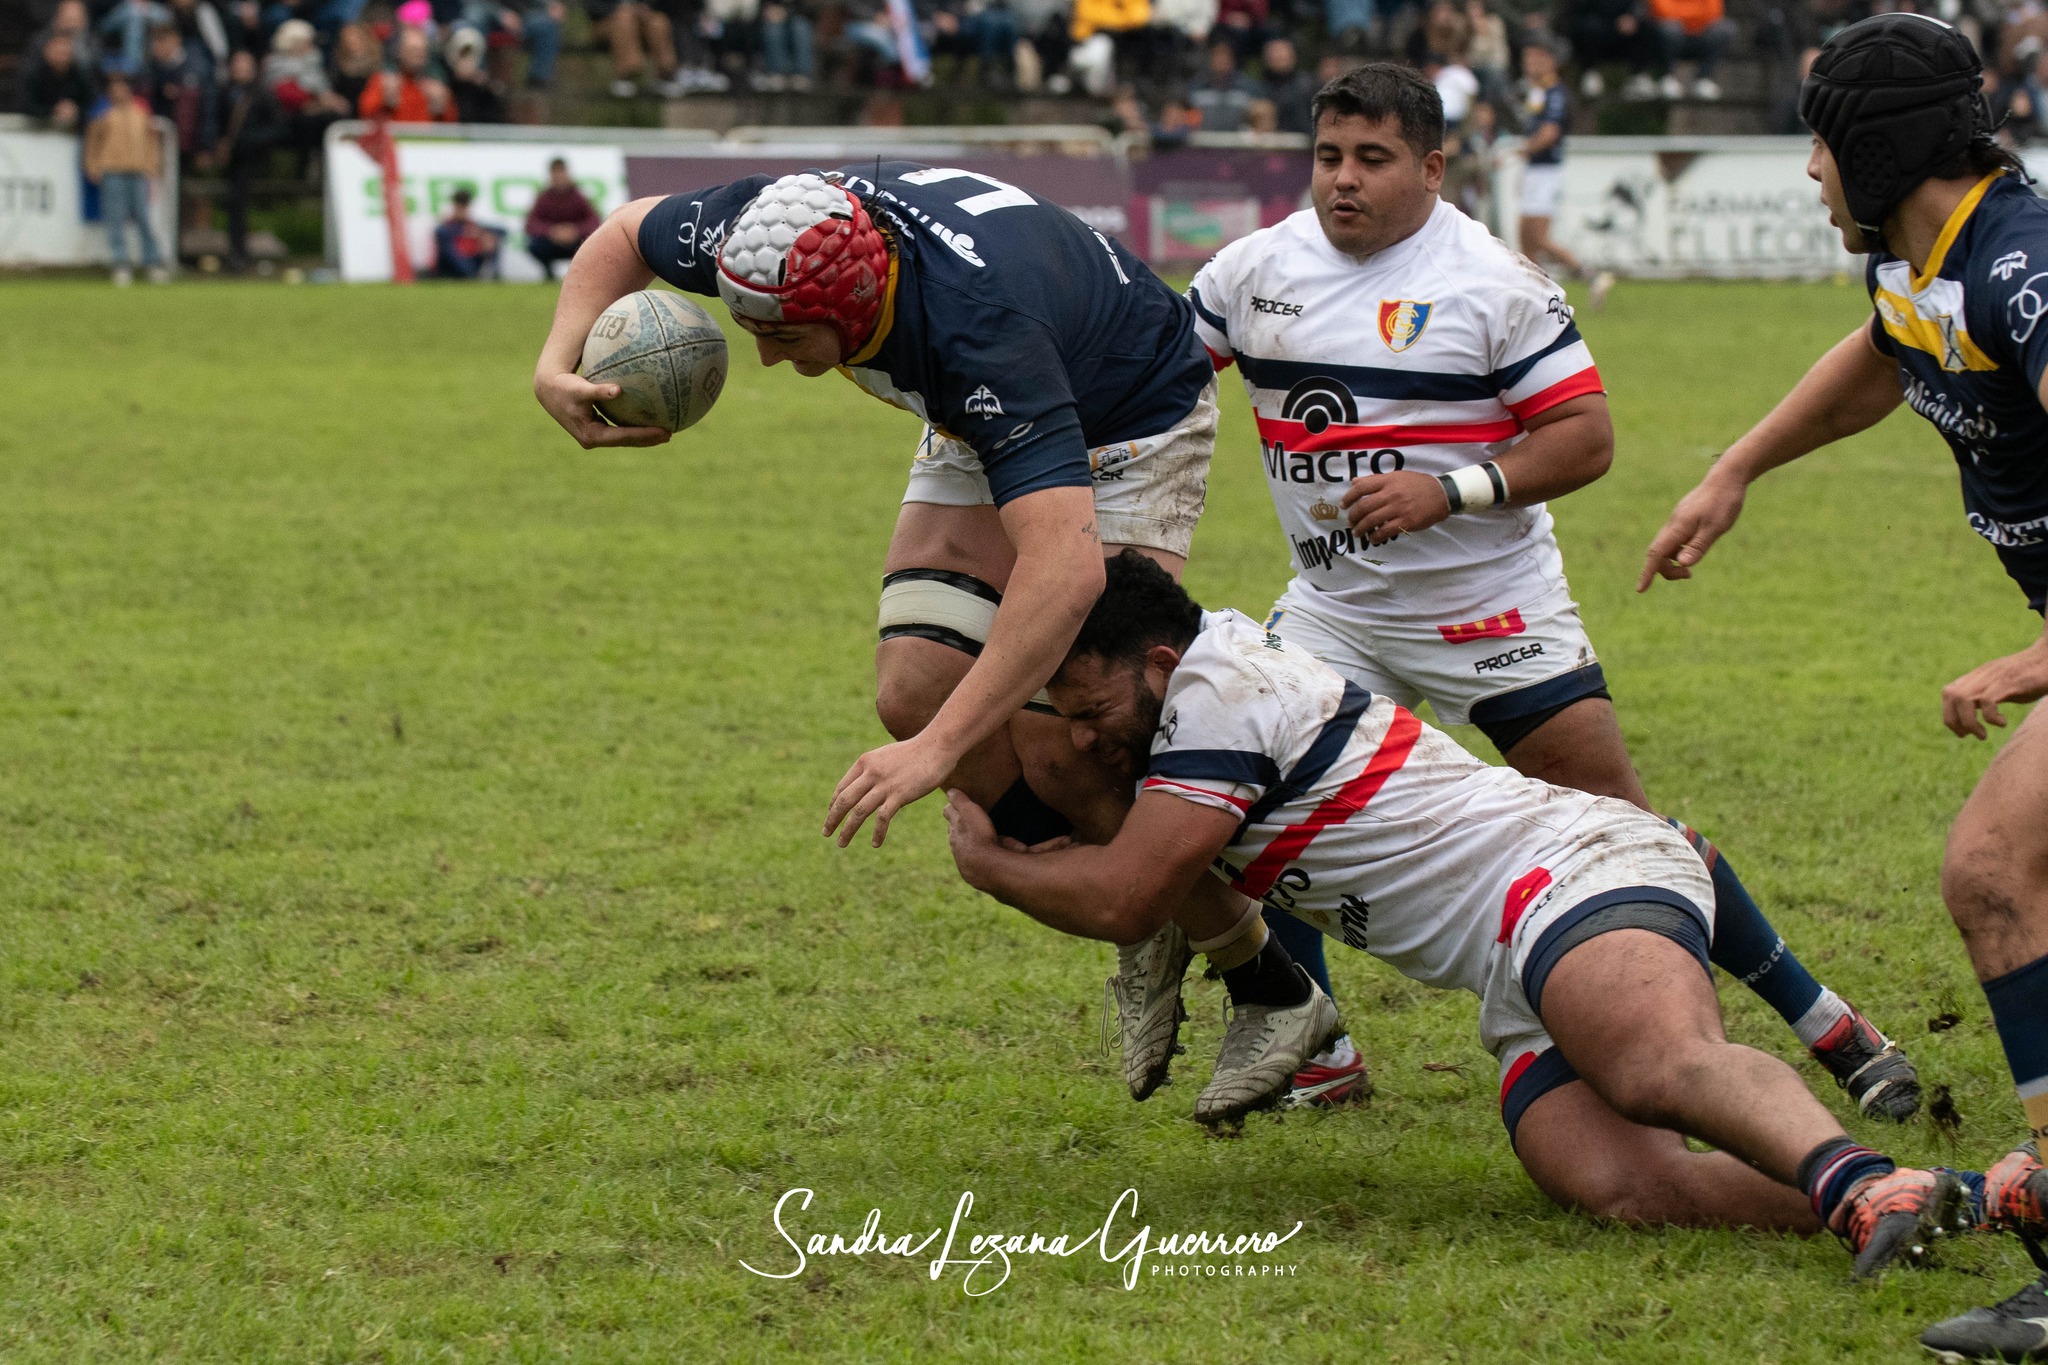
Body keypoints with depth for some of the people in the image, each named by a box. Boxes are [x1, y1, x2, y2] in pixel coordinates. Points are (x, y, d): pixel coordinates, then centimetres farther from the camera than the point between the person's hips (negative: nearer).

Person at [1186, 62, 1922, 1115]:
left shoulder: (1492, 283, -12)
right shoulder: (1259, 267, 1)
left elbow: (1587, 435, -14)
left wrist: (1450, 491, -26)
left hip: (1493, 608, -5)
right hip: (1333, 604, 5)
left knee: (1620, 821, -6)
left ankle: (1826, 1026, 4)